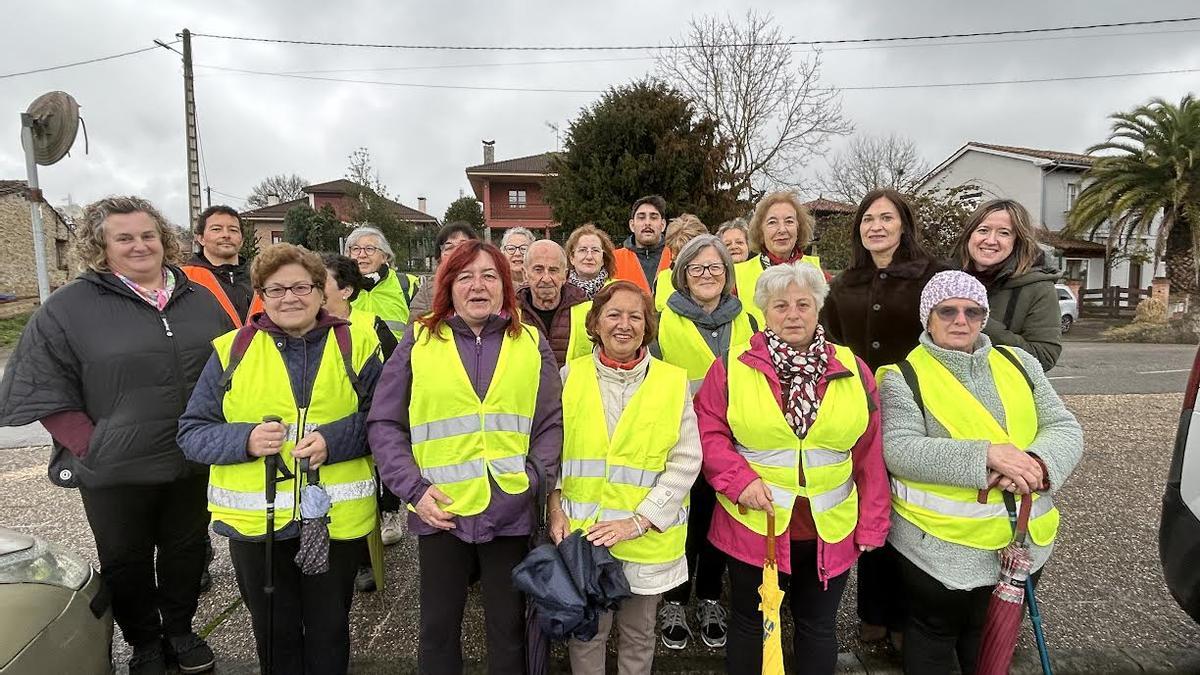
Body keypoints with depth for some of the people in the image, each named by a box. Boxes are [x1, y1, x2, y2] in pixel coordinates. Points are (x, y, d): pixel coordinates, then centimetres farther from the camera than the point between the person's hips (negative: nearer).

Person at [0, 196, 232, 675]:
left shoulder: (199, 300, 4)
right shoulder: (68, 307, -7)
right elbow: (42, 386, -7)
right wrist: (89, 445, -13)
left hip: (193, 463, 3)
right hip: (115, 470, -2)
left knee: (186, 551, 18)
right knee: (126, 562, 15)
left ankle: (179, 631, 40)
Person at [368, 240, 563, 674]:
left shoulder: (531, 343, 4)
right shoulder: (419, 340, 2)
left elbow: (553, 424, 3)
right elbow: (384, 424, 1)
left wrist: (531, 479, -11)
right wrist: (414, 488, -9)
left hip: (509, 513, 1)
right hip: (440, 511, 0)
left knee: (508, 630, 17)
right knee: (438, 628, 18)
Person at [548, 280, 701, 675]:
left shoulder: (674, 382, -4)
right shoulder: (571, 375, 0)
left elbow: (685, 461, -7)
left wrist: (638, 521, -14)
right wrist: (555, 507, -8)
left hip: (648, 539, 0)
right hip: (580, 535, 0)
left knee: (638, 634, 18)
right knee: (585, 632, 14)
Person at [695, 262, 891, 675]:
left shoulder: (852, 369, 0)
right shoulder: (732, 366, -6)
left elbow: (869, 454, 2)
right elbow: (709, 432, -4)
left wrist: (871, 526, 1)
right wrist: (741, 480, -18)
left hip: (830, 531, 2)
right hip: (754, 525, -2)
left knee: (818, 626, 21)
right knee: (749, 624, 17)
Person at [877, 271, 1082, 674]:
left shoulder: (1019, 363, 6)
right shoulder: (904, 376, -10)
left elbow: (1065, 429, 2)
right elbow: (899, 449, -21)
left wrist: (1038, 463, -20)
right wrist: (985, 456, -30)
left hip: (1025, 540, 5)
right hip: (938, 546, -4)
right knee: (934, 638, 16)